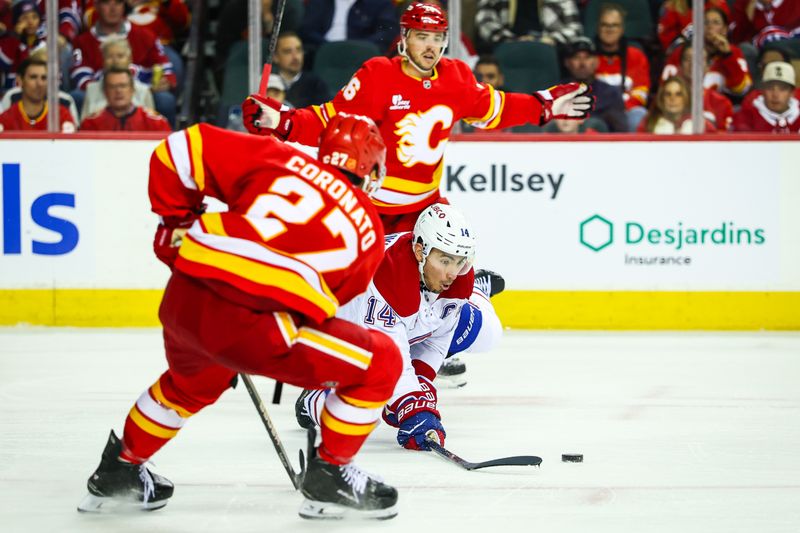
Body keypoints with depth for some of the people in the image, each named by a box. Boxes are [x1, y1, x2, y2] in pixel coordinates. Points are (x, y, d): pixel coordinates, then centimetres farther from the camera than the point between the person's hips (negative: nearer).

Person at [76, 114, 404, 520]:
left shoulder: (278, 159, 19)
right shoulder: (369, 230, 17)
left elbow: (179, 151, 13)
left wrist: (176, 221, 26)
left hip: (184, 299, 5)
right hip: (250, 324, -5)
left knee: (192, 381, 39)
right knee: (379, 362, 13)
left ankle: (118, 471, 52)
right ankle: (328, 476, 21)